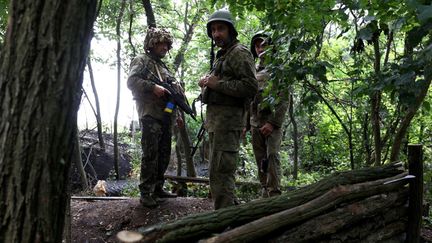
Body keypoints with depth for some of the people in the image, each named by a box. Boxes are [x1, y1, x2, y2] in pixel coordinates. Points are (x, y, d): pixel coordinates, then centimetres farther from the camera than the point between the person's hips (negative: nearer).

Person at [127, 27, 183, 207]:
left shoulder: (163, 66, 26)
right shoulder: (141, 60, 3)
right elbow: (132, 81, -13)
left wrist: (176, 115, 23)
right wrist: (153, 87, -23)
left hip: (165, 116, 8)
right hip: (150, 115, -8)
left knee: (164, 154, 10)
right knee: (150, 155, -9)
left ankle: (157, 188, 20)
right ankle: (145, 193, -3)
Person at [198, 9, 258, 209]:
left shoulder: (239, 53, -8)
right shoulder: (221, 55, 22)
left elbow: (251, 87, -19)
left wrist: (217, 84, -17)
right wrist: (207, 83, 7)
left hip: (227, 119, -10)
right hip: (216, 118, 10)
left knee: (220, 172, -12)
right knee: (223, 170, 15)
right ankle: (229, 208, 26)